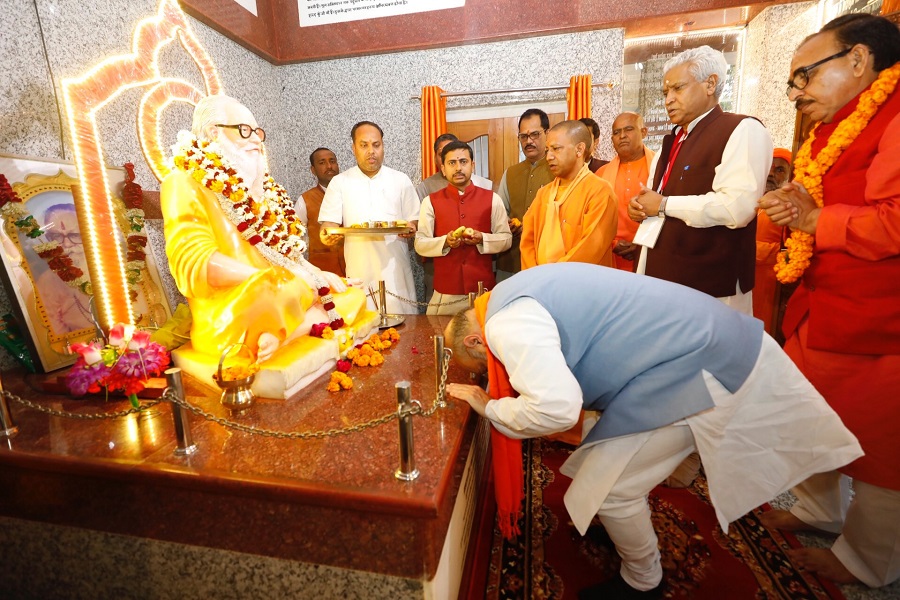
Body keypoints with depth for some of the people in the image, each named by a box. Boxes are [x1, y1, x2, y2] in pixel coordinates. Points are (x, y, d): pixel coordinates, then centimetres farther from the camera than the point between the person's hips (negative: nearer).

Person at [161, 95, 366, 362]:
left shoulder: (255, 184, 19)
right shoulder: (184, 184, -3)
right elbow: (197, 263, -16)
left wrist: (317, 273, 2)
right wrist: (277, 278, -20)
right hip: (230, 318, -8)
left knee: (351, 295, 2)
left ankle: (274, 339, -12)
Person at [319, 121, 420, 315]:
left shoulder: (401, 180, 9)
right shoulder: (339, 182, 8)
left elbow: (414, 220, 10)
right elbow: (329, 222, 3)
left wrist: (411, 228, -14)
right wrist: (328, 235, -20)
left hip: (396, 271, 1)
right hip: (359, 273, 0)